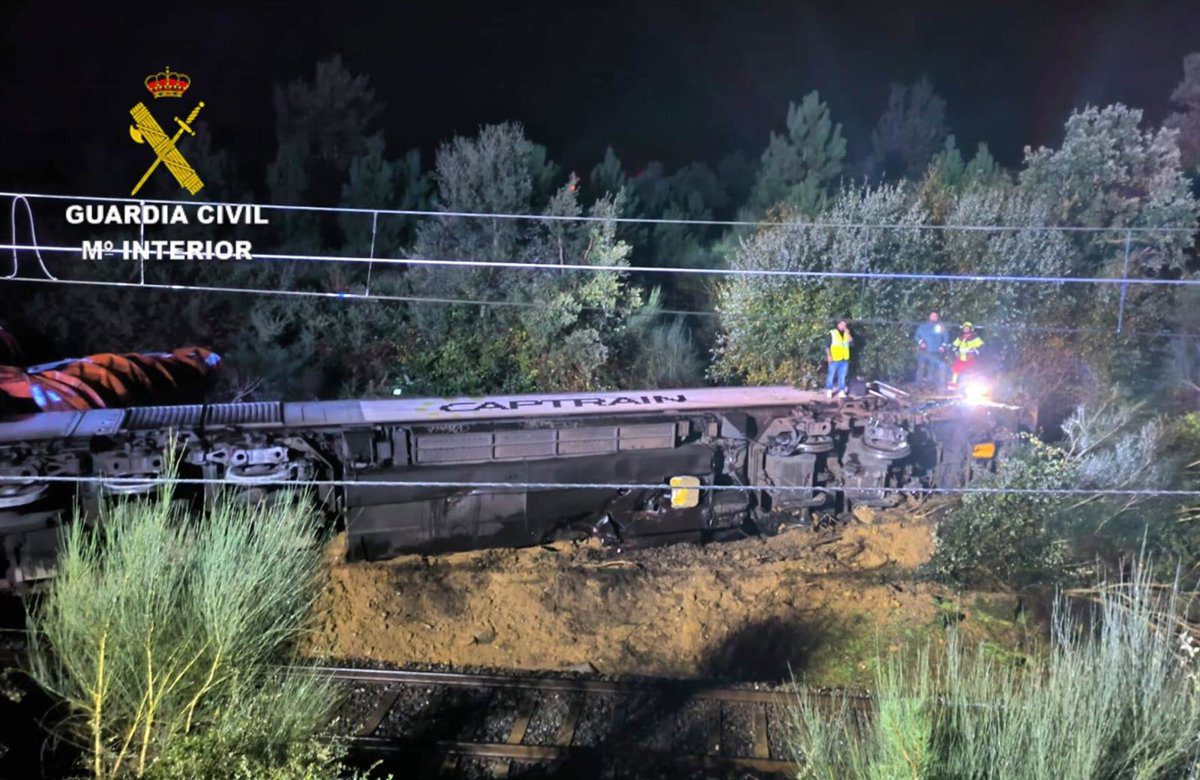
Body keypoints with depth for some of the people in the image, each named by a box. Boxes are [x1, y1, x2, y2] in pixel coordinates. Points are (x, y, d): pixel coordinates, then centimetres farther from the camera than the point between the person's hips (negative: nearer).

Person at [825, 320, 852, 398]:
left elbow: (852, 343, -1)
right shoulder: (832, 333, -2)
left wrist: (848, 333, -8)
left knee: (842, 376, 7)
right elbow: (827, 346, -3)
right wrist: (829, 356, -12)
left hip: (844, 360, 4)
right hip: (834, 359, -4)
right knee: (831, 375, 2)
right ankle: (829, 391, 13)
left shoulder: (846, 334, 12)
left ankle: (841, 391, 12)